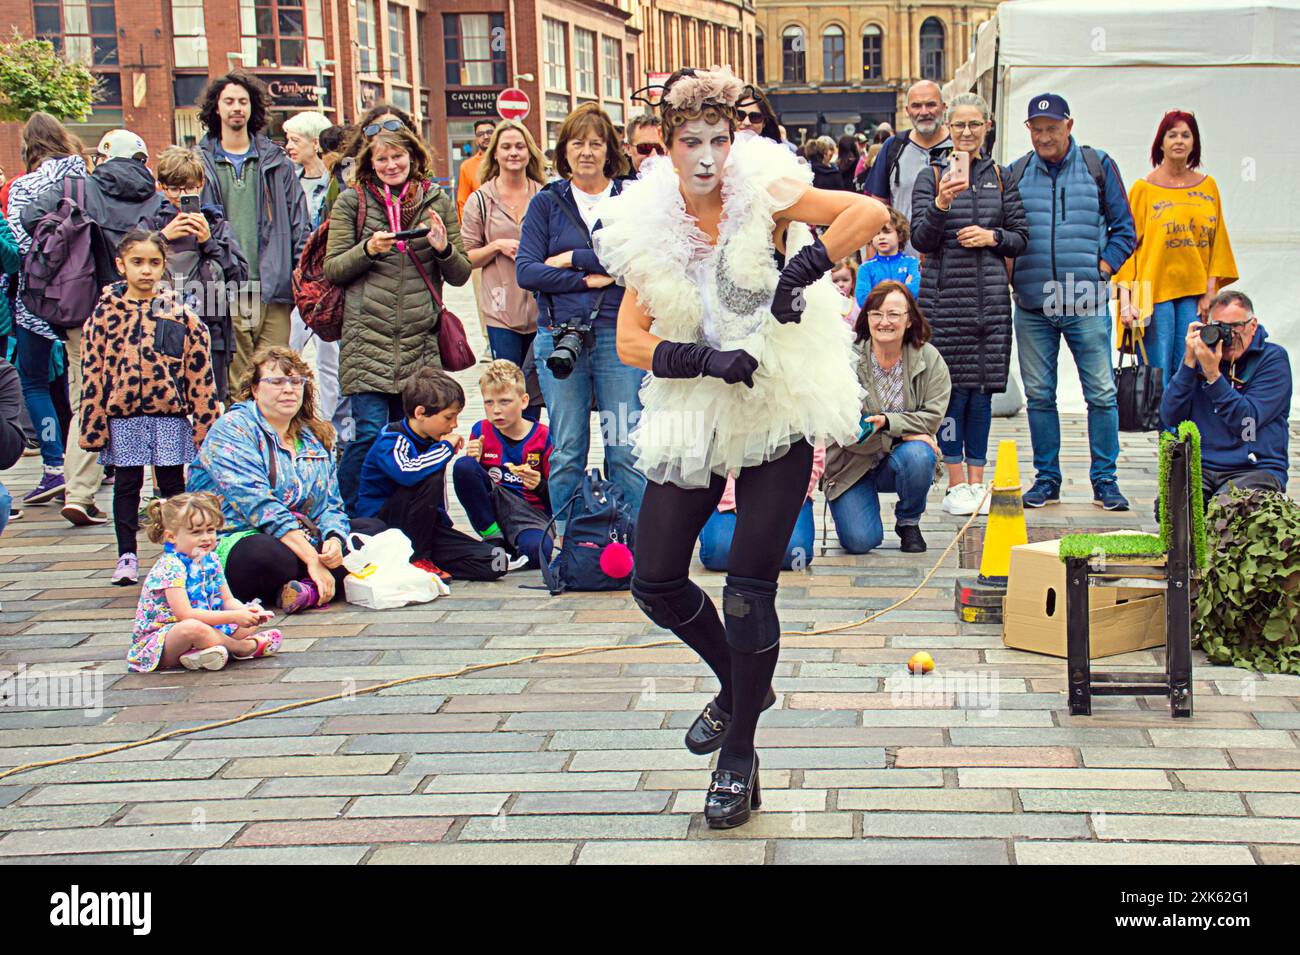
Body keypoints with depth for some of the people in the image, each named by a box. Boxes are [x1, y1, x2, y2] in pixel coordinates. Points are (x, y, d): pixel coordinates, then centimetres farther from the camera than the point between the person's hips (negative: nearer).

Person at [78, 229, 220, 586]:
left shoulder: (180, 313, 0)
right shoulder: (105, 313, 0)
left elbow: (200, 371, 0)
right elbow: (92, 370, 0)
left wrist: (205, 421, -4)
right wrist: (94, 423, -4)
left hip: (170, 413, 0)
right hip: (122, 413, 0)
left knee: (172, 483, 8)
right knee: (126, 484, 9)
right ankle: (126, 556, 17)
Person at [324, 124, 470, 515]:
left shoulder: (438, 202, 12)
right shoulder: (352, 202, 6)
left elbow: (460, 275, 12)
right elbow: (332, 270, 4)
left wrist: (443, 249, -8)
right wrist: (368, 250, -13)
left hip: (421, 340, 3)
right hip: (367, 337, -2)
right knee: (371, 433, -10)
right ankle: (350, 521, 5)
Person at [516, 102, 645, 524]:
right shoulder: (547, 202, 10)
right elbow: (526, 271, -1)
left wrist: (574, 259, -8)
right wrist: (589, 279, -8)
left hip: (619, 335, -1)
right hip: (559, 338, 1)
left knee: (625, 450, -2)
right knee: (566, 452, 5)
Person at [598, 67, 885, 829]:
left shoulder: (763, 194, -7)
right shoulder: (650, 227, 1)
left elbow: (870, 211, -18)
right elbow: (631, 341, -3)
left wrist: (803, 269, -27)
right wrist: (707, 358, -18)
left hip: (778, 417, -4)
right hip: (694, 419, 4)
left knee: (749, 590, -4)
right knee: (656, 580, 6)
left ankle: (740, 756, 14)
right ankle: (740, 686, 34)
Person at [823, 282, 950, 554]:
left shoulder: (929, 358, -5)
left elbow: (933, 417, -11)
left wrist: (887, 422, -27)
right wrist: (904, 435, -20)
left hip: (899, 460, 2)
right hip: (853, 465, -2)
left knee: (917, 457, -34)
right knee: (860, 541, -19)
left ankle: (909, 523, -3)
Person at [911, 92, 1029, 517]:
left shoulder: (1001, 178, 12)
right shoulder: (931, 176, 4)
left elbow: (1021, 237, 12)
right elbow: (921, 240, -5)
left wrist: (992, 236, -7)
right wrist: (941, 203, -22)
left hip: (991, 296, 3)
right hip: (944, 296, -3)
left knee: (983, 390, 6)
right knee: (953, 389, -3)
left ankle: (977, 482, 14)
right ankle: (956, 485, 4)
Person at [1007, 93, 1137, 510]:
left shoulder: (1099, 167, 6)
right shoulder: (1015, 174, 10)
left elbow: (1124, 229, 8)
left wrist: (1101, 269, -3)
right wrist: (1011, 276, 0)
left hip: (1086, 303, -2)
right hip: (1031, 304, 2)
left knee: (1101, 393, -2)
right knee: (1039, 394, 6)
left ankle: (1105, 479, 8)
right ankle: (1046, 478, 16)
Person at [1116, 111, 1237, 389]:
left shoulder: (1208, 186, 11)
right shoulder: (1144, 189, 1)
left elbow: (1217, 242, 12)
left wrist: (1210, 291, 2)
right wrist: (1126, 299, -12)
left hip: (1193, 293, 3)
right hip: (1154, 292, -3)